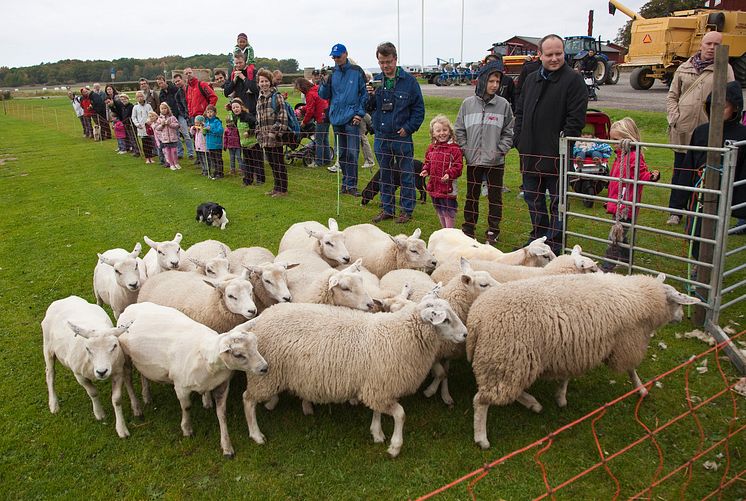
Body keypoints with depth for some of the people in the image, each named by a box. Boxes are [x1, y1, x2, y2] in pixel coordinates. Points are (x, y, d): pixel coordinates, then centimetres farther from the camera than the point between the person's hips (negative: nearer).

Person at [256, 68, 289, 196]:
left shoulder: (277, 96, -6)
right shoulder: (260, 99, 16)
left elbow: (283, 116, -12)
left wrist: (279, 132, -17)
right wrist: (259, 134, 13)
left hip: (275, 138, -7)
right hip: (265, 138, 7)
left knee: (279, 163, -2)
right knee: (272, 163, 13)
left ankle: (283, 189, 6)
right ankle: (277, 187, 23)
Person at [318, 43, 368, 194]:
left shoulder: (356, 71, -1)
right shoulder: (331, 73, 9)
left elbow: (364, 94, 1)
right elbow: (324, 95, 9)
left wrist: (360, 113, -7)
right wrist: (325, 83, -9)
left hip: (352, 119, -4)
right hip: (336, 118, 4)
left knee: (352, 153, -8)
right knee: (341, 153, 11)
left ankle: (351, 185, -2)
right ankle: (346, 182, 22)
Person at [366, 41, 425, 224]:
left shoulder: (409, 81, -5)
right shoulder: (375, 81, 6)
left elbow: (419, 108, -4)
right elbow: (369, 109, 8)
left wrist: (408, 128, -12)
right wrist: (370, 96, -11)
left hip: (402, 137, -4)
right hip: (381, 137, 4)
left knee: (406, 175, 5)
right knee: (385, 175, 14)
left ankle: (406, 210, 17)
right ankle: (387, 209, 26)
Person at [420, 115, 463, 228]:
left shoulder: (454, 148, -12)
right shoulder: (432, 147, 7)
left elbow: (458, 165, -15)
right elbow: (427, 161, 18)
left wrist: (449, 174, -28)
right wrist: (425, 170, 0)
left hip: (448, 186, -7)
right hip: (434, 185, 7)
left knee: (448, 211, 2)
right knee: (439, 210, 20)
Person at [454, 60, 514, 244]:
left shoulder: (503, 105, -3)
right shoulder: (468, 103, 1)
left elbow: (509, 132, 1)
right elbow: (459, 130, 5)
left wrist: (499, 151, -9)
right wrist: (465, 150, -4)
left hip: (496, 161, -1)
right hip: (473, 160, 1)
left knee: (495, 196, 7)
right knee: (471, 195, 12)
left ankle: (493, 231, 20)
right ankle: (468, 227, 26)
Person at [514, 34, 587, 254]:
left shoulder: (573, 80, -7)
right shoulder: (531, 79, 13)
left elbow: (576, 118, -13)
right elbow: (520, 112, 18)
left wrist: (563, 146, -18)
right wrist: (519, 139, 7)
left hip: (556, 156, -7)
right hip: (530, 153, 7)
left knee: (558, 201, 4)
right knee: (532, 198, 17)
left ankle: (555, 245, 14)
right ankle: (539, 237, 33)